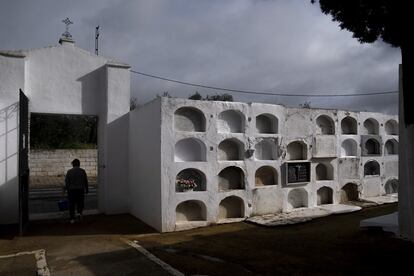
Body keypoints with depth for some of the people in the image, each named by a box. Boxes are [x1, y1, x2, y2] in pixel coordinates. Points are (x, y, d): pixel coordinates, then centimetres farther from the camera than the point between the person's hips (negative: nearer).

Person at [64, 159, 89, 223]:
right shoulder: (83, 171, 0)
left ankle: (72, 219, 8)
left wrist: (66, 189, 9)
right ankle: (79, 212, -7)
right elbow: (86, 182, 4)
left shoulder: (69, 172, -3)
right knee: (80, 203, 17)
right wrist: (87, 189, 14)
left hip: (71, 190, -1)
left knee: (71, 204, 7)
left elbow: (66, 182, -3)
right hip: (80, 190, 1)